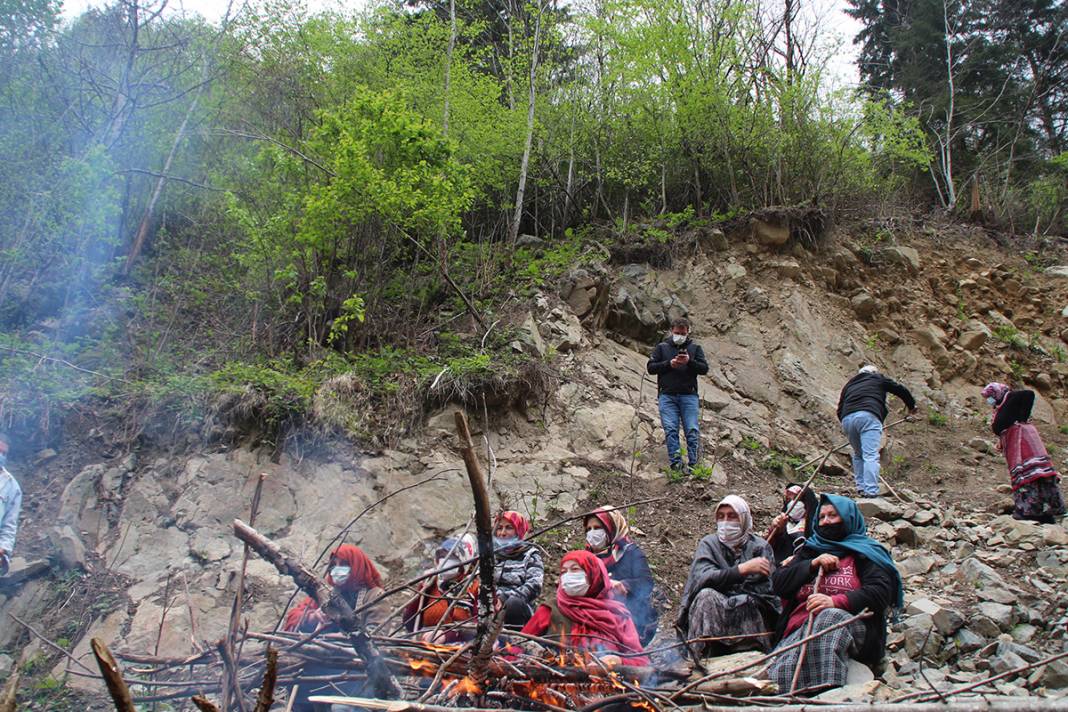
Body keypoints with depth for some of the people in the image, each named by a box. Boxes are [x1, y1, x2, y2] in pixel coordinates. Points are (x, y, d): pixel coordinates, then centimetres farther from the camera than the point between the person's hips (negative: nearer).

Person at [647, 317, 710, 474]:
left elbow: (704, 368, 5)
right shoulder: (662, 347, 14)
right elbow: (650, 367, 7)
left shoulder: (695, 348, 15)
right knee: (671, 430, -11)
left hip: (689, 395, 0)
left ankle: (693, 465, -8)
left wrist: (689, 362, -13)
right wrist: (669, 364, -8)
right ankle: (676, 464, -14)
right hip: (667, 395, 0)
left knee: (692, 431, -9)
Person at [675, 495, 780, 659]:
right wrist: (743, 569, -24)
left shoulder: (760, 546, 6)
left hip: (752, 614, 0)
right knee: (706, 596, -30)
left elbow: (767, 590, -6)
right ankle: (702, 662, -26)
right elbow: (703, 579, -14)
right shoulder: (709, 544, 6)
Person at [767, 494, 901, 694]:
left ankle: (826, 691, -47)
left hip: (851, 626, -3)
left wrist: (836, 601, -18)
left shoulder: (864, 553, 15)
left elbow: (881, 592, -4)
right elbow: (777, 583, 16)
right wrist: (813, 564, 2)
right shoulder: (810, 551, 29)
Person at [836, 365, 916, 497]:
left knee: (858, 455, 21)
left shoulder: (849, 385, 33)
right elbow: (900, 390, 27)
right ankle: (871, 491, -20)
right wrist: (911, 405, 42)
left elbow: (839, 411, 27)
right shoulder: (878, 379, 25)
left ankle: (861, 487, 14)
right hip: (868, 416, -4)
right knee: (871, 456, -10)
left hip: (847, 419, 4)